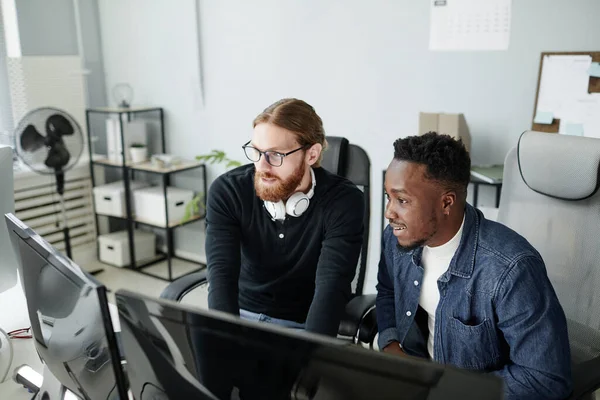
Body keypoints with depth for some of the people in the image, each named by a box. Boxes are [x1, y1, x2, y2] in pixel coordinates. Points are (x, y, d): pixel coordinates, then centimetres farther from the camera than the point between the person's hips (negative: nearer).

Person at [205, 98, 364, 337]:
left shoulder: (343, 201, -17)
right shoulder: (227, 191, -12)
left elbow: (332, 286, -26)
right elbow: (222, 273, -20)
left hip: (303, 326, -1)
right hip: (239, 314, 2)